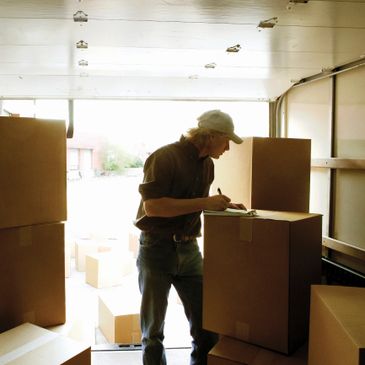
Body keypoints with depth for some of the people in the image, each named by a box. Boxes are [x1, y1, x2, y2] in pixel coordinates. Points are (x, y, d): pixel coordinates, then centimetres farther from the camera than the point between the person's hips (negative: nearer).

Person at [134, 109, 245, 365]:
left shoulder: (207, 164, 9)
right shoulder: (165, 157, -15)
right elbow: (152, 206, -24)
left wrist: (222, 205, 3)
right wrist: (205, 202, -24)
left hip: (189, 249, 6)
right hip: (157, 249, -6)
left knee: (207, 325, 8)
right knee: (153, 330, 10)